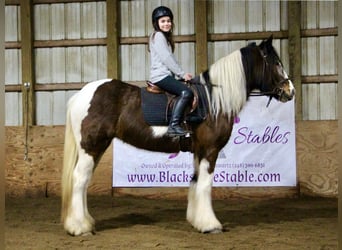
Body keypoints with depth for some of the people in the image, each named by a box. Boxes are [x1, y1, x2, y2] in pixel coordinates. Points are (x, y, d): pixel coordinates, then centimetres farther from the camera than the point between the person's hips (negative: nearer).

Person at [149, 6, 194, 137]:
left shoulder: (165, 37, 23)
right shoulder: (158, 35, -7)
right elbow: (167, 58, -15)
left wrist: (181, 74, 9)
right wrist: (182, 74, -11)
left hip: (166, 75, 10)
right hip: (160, 76, -10)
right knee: (186, 92, -26)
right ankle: (173, 126, -30)